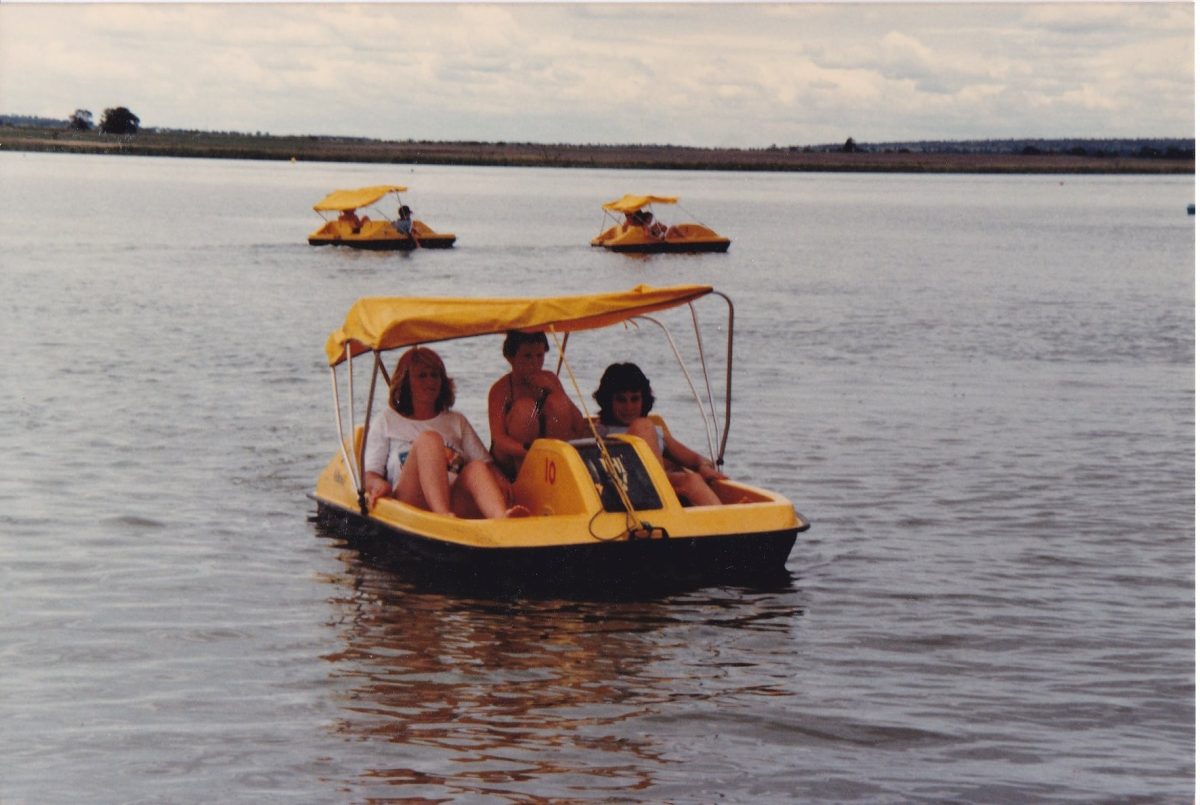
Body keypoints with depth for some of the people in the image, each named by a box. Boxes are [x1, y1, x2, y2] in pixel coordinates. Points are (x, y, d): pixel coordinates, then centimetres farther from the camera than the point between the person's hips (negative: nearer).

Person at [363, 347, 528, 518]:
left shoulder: (456, 421, 31)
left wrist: (499, 481, -4)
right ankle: (444, 516, -52)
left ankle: (502, 519, -65)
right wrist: (379, 484, -12)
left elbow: (485, 463, 20)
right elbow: (370, 474, 13)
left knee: (477, 468, -30)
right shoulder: (386, 420, 24)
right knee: (429, 439, -26)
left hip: (459, 501, 2)